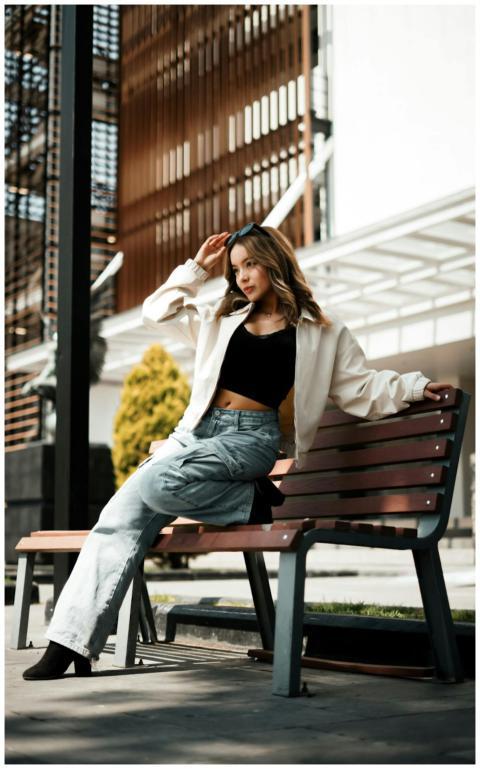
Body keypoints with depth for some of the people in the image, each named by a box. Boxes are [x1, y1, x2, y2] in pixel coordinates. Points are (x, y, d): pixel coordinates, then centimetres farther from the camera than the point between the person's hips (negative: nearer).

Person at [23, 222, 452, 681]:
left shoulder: (322, 333, 11)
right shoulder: (221, 320, 23)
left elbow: (362, 387, 7)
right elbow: (157, 313, 26)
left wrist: (415, 386, -6)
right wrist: (197, 269, 23)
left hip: (252, 437, -5)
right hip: (195, 431, 5)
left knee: (158, 483, -34)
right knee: (120, 517, -17)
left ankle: (256, 501, -11)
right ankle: (71, 641, -18)